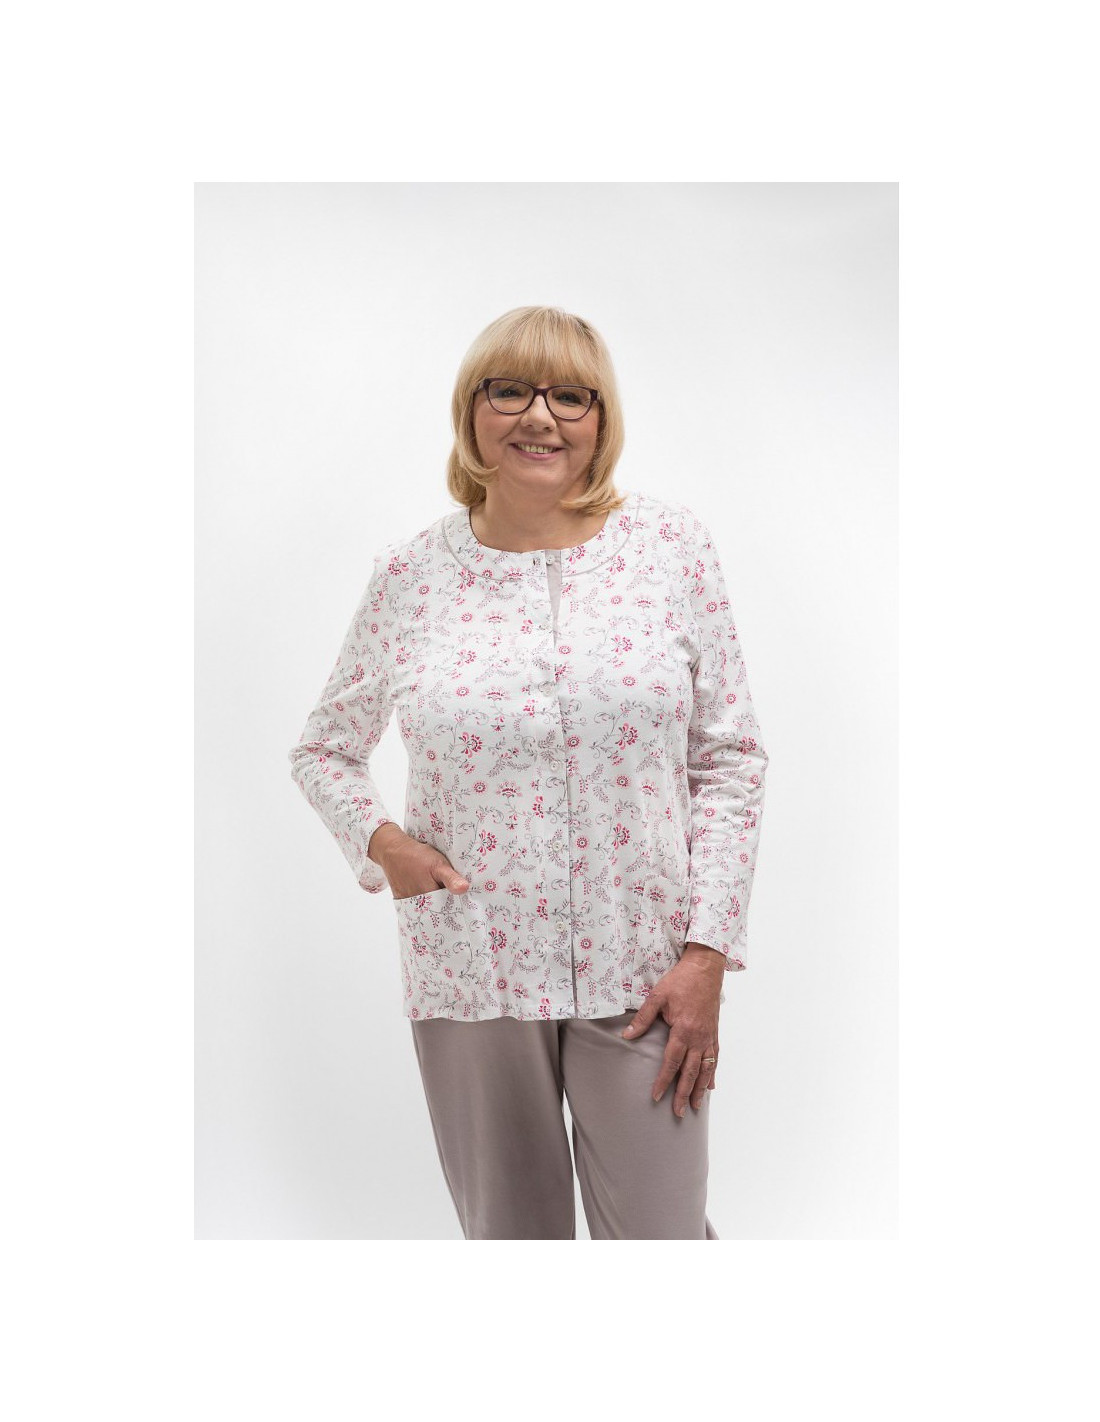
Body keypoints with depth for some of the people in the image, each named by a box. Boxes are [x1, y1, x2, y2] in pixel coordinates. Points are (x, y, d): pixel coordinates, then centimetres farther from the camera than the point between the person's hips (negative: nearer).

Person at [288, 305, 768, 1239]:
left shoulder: (673, 546, -1)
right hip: (471, 973, 1)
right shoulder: (410, 576, 0)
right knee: (508, 1235, 15)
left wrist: (709, 951, -6)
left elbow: (731, 759, 0)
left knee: (663, 1234, 6)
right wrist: (376, 838, -7)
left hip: (641, 974, 0)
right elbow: (324, 750, 13)